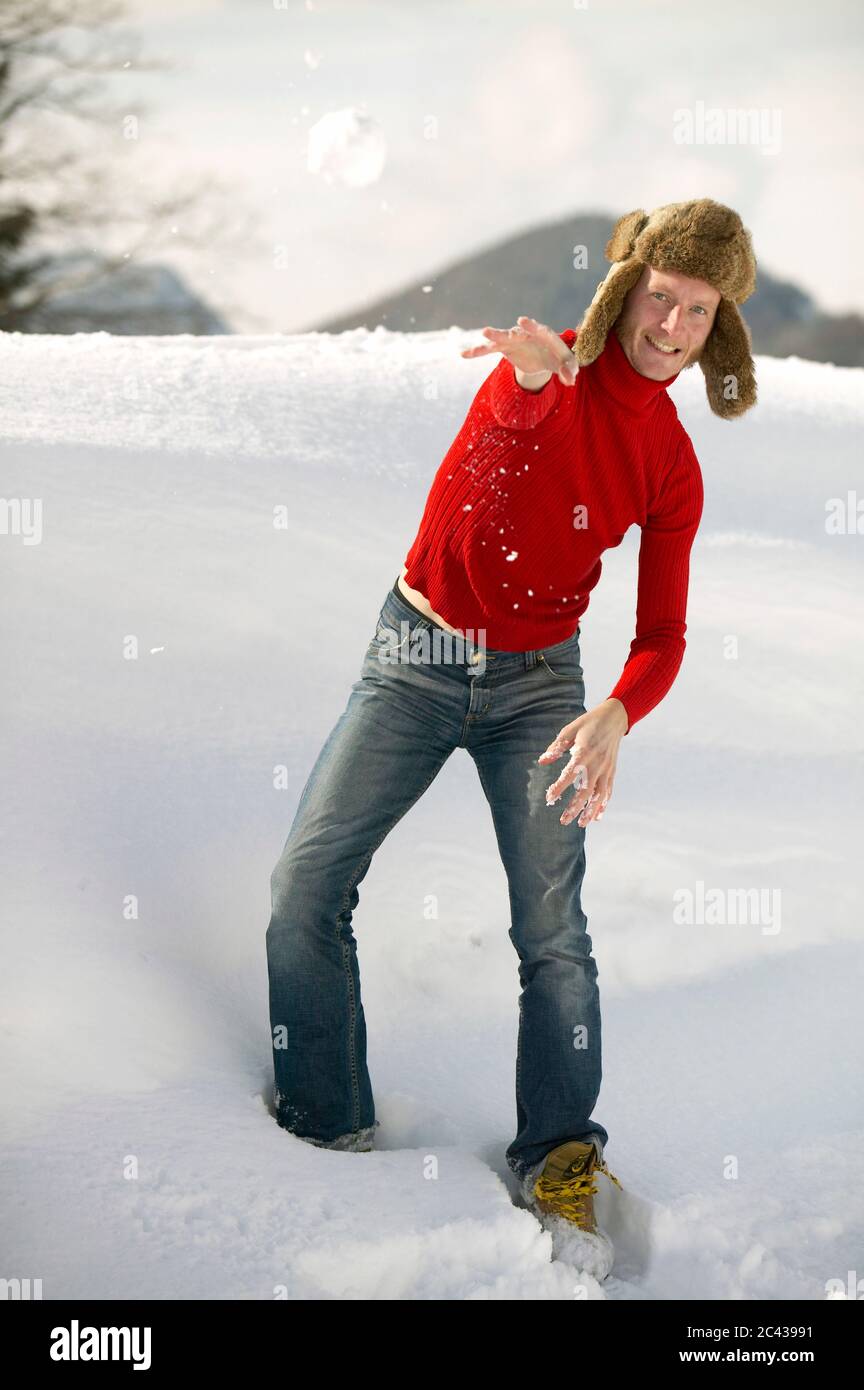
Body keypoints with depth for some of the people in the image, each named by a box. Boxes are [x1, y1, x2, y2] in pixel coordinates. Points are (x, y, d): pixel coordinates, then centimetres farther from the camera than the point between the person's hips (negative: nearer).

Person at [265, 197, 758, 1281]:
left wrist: (615, 718, -25)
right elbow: (514, 415, -35)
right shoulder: (545, 367, -9)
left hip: (537, 682, 1)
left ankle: (559, 1162, 5)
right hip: (417, 655, -1)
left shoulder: (672, 468, 0)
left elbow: (662, 637, -3)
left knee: (553, 929, -9)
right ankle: (328, 1129, 9)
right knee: (305, 886, -7)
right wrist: (536, 373, -61)